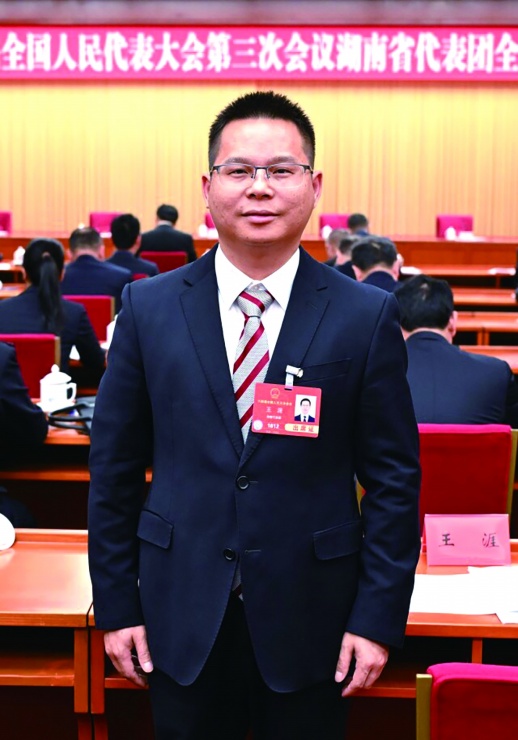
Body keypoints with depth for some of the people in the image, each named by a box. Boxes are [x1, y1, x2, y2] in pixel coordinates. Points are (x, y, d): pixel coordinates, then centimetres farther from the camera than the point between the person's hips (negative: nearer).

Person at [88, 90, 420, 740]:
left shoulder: (367, 315, -5)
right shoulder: (149, 308, -1)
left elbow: (394, 478, -2)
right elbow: (113, 466, 3)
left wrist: (378, 617, -5)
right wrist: (116, 605, 2)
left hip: (310, 622, -1)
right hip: (181, 616, 1)